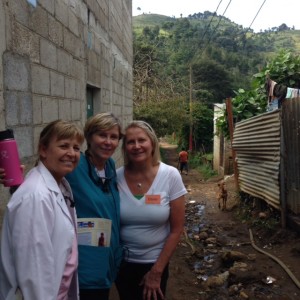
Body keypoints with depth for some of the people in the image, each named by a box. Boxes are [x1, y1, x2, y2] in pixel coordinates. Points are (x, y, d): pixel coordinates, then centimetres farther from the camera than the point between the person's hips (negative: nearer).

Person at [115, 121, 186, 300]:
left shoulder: (170, 176, -14)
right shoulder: (116, 178, -11)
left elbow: (177, 229, -10)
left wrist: (157, 271, -8)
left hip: (155, 263, -1)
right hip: (122, 262, 1)